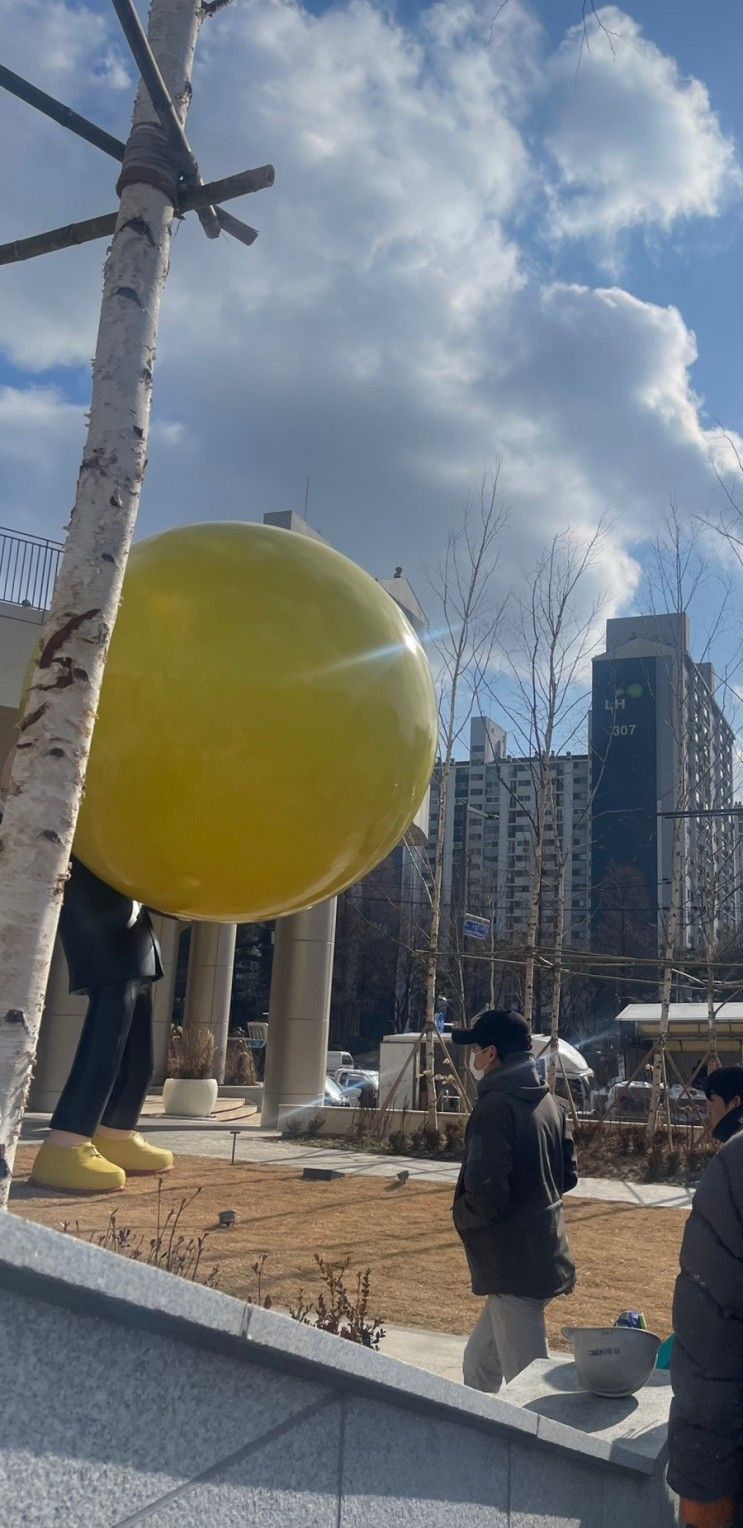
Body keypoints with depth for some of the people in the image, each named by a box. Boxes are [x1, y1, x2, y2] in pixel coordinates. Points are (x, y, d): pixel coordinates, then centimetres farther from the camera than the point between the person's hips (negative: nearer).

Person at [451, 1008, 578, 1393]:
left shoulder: (496, 1105, -19)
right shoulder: (549, 1102, 9)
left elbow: (486, 1188, -26)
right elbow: (568, 1175, 15)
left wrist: (462, 1213, -7)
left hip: (513, 1265, -9)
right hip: (544, 1256, 9)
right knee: (480, 1363, 22)